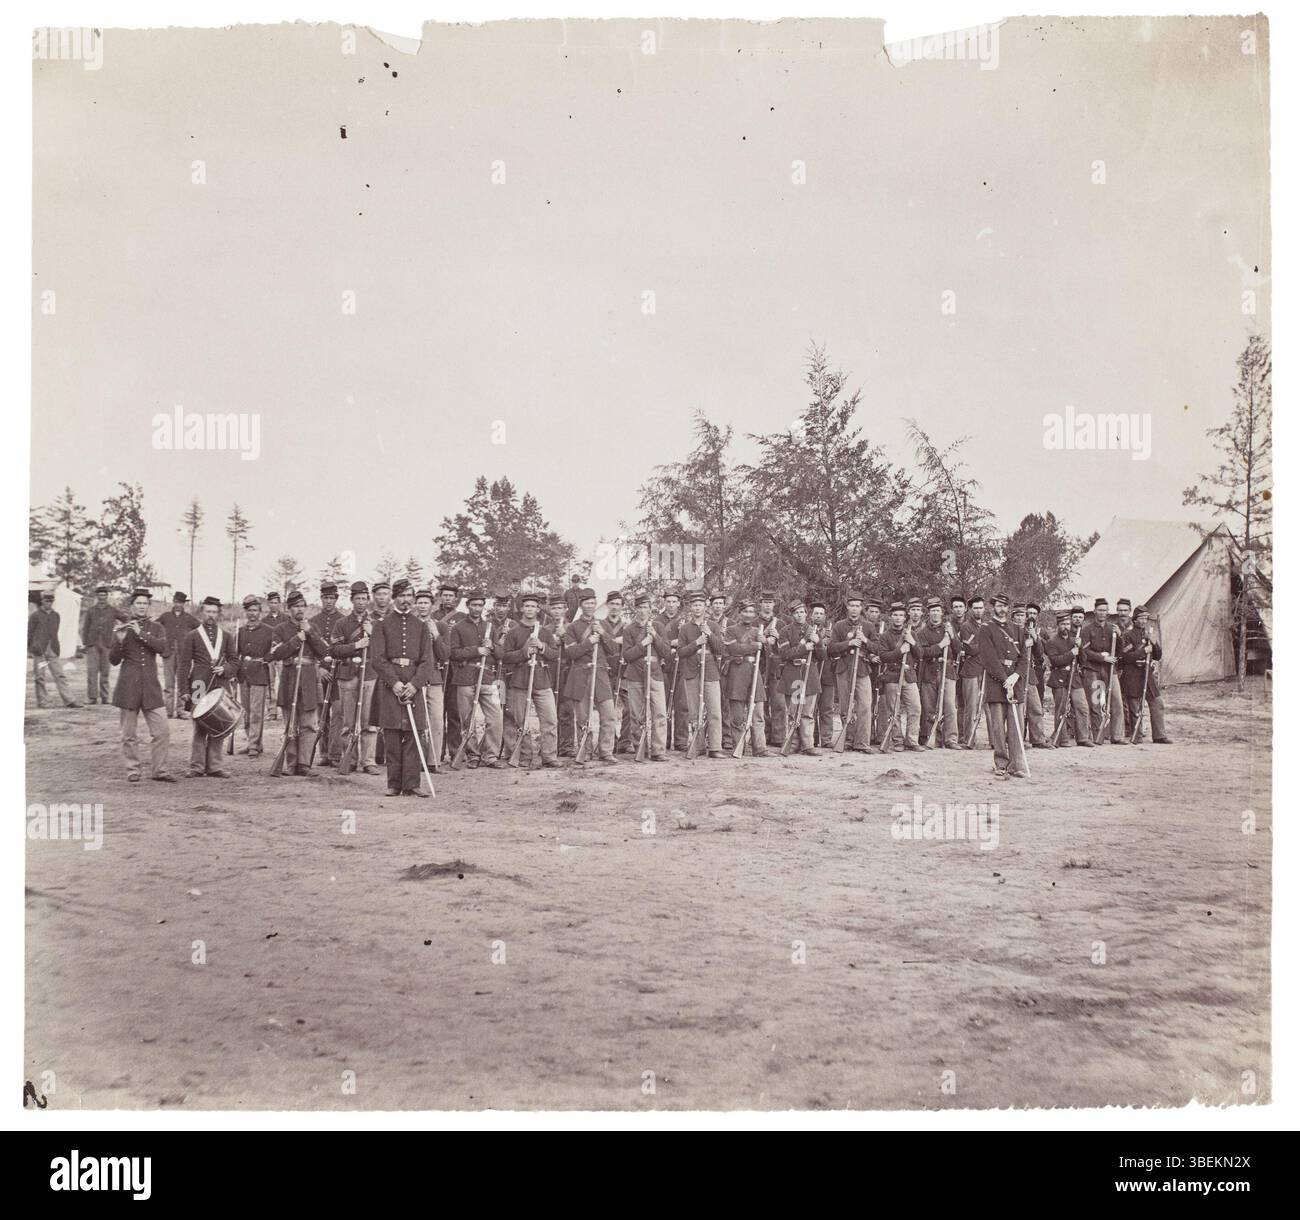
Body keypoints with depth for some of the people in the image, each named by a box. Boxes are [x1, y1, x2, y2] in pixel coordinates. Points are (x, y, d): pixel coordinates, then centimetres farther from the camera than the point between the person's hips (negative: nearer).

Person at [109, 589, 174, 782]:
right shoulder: (122, 629, 6)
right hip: (128, 687, -1)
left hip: (151, 687, 1)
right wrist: (119, 640, -16)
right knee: (129, 735, 2)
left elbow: (163, 648, -10)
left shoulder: (156, 628, 9)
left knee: (162, 731, -3)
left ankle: (158, 770, 6)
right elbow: (113, 660, 0)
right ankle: (132, 770, 13)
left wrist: (141, 633, -17)